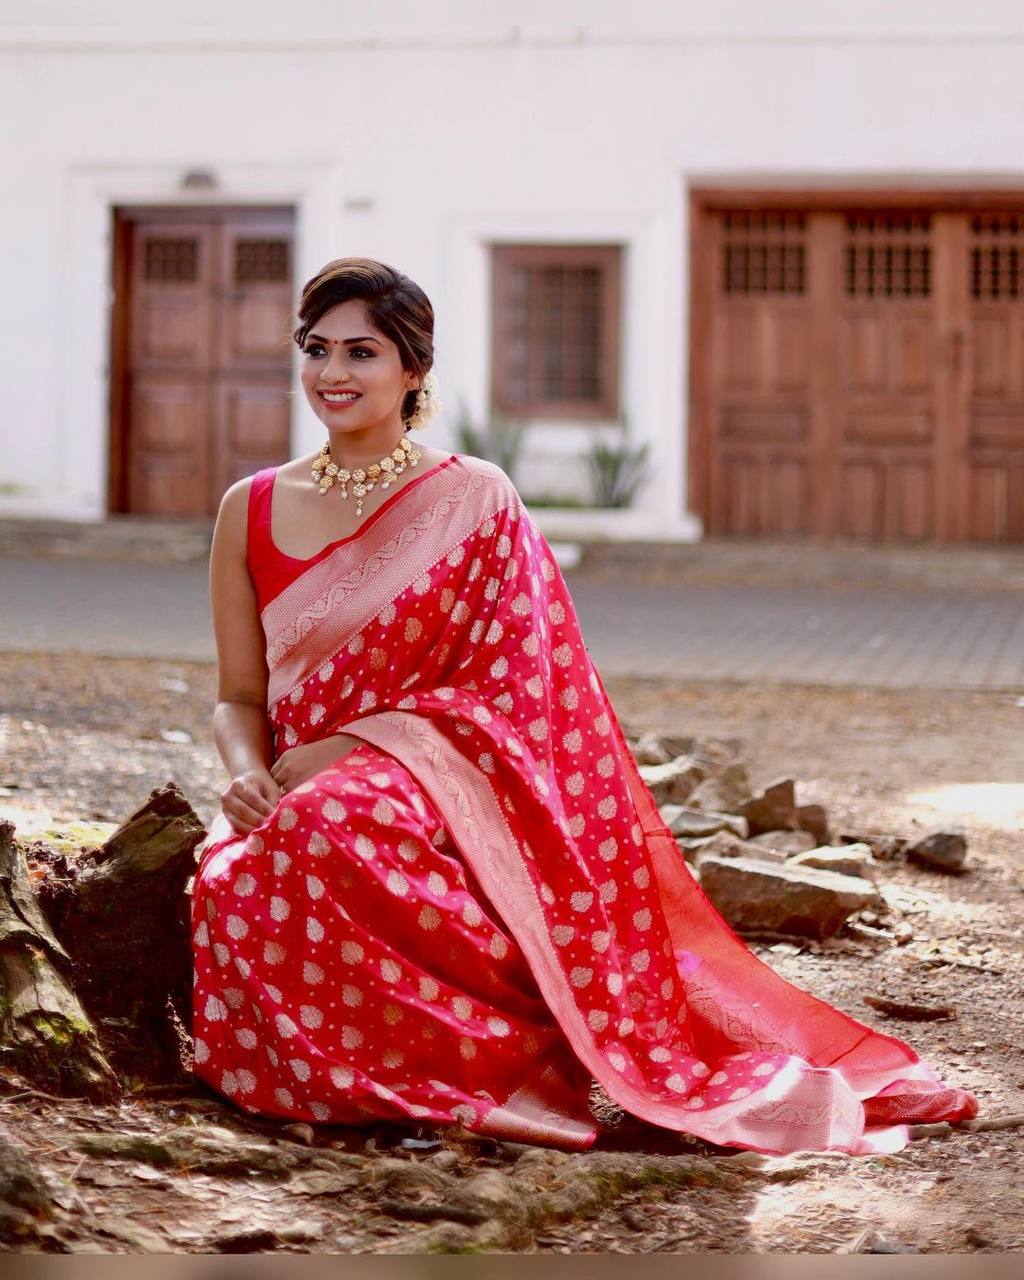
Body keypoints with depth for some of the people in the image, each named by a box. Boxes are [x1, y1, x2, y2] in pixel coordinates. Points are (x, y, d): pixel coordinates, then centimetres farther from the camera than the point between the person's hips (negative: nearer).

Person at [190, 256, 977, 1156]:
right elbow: (240, 695, 14)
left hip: (434, 781, -4)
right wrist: (249, 773, -9)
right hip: (300, 798, 4)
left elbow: (504, 694, -3)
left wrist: (336, 753, -14)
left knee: (340, 835, -38)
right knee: (234, 875, -31)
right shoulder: (252, 510, 12)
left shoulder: (472, 499, 2)